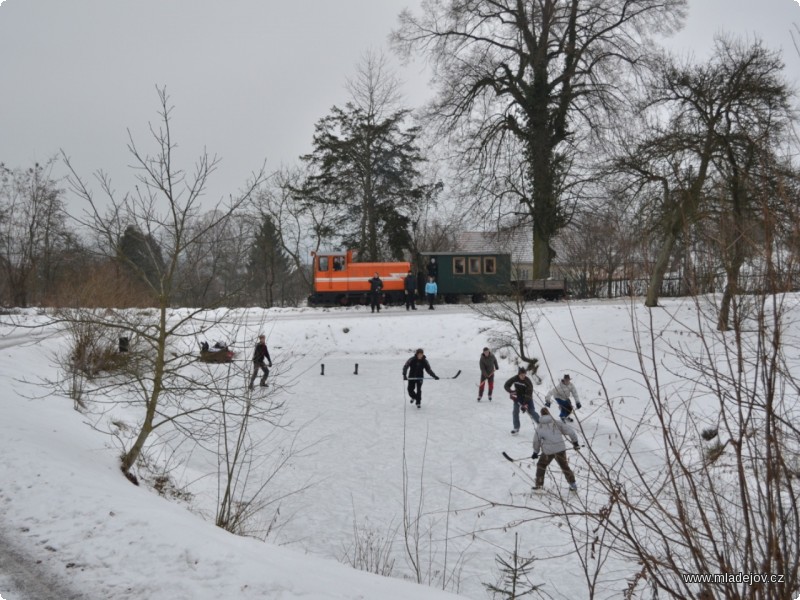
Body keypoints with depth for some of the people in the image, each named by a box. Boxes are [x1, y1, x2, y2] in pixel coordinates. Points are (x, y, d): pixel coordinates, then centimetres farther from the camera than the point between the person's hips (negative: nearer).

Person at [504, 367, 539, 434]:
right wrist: (511, 392, -29)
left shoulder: (528, 381, -26)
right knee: (515, 412, -8)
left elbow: (529, 394, -28)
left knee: (531, 412, -6)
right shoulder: (515, 379, -16)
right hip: (518, 397, 3)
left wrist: (525, 405, -35)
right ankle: (516, 428, 4)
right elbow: (506, 386, -8)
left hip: (527, 398, -3)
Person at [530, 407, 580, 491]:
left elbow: (536, 441, 10)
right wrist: (575, 442, 8)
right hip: (560, 449, 1)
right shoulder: (557, 423, 2)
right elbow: (570, 430, -1)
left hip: (548, 451, -1)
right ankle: (573, 484, 16)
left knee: (541, 465, 21)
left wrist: (535, 452, 24)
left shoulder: (539, 428, 5)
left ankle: (538, 484, 22)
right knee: (564, 466, 15)